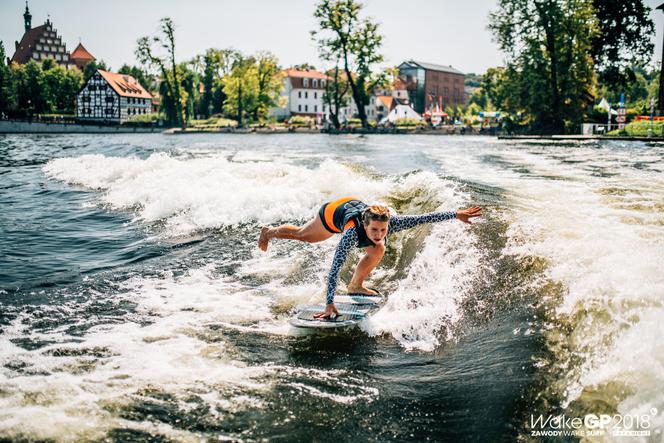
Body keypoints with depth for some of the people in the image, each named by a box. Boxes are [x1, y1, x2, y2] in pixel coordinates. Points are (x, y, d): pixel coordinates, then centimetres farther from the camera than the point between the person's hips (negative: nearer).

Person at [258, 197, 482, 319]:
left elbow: (424, 218, -41)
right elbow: (335, 267, -53)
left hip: (356, 204, 3)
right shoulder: (353, 232, -51)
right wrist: (330, 303, -56)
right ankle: (269, 232, 53)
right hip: (334, 212, -3)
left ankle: (355, 286, 12)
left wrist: (456, 214, -47)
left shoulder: (391, 223, -42)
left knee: (377, 252, -14)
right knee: (303, 235, 24)